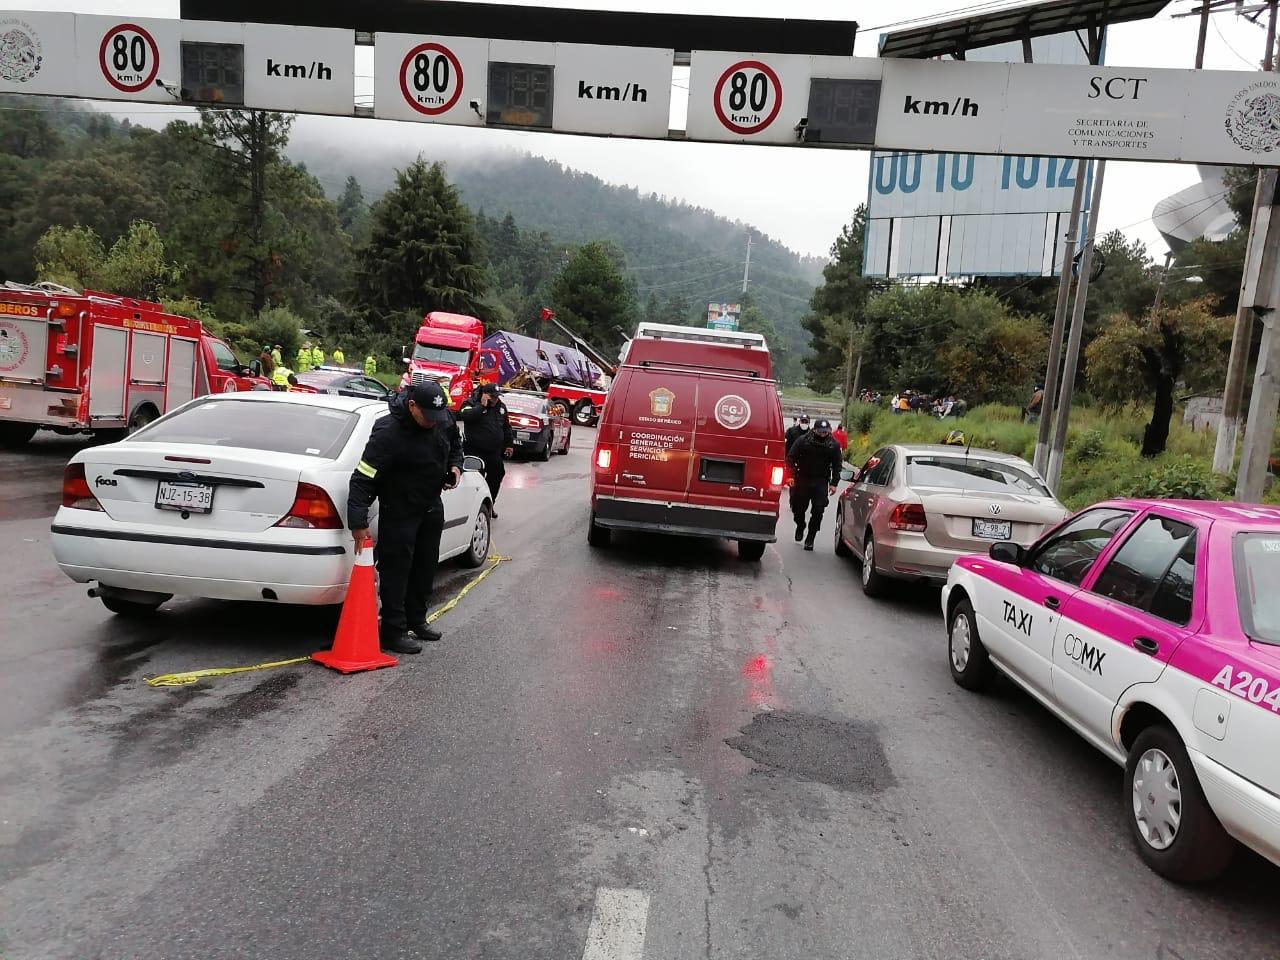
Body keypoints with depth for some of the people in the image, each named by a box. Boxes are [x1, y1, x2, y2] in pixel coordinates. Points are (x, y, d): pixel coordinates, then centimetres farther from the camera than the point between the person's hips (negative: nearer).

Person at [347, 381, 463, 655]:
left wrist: (455, 467, -2)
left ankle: (416, 621, 33)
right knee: (396, 571, -5)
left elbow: (455, 445, 16)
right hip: (399, 511, -7)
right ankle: (393, 632, 6)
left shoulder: (444, 419, -9)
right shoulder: (388, 433, -30)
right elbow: (363, 478, -31)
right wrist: (358, 522, -35)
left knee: (426, 568, 17)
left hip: (431, 506, 7)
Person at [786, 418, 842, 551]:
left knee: (818, 511, -7)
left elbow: (836, 465, 6)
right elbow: (791, 458, -4)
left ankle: (810, 539, 4)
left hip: (821, 482, 0)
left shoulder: (834, 445, -1)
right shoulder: (803, 440, -7)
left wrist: (834, 483, -1)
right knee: (798, 508, 8)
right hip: (802, 479, 0)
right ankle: (800, 527, 41)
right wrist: (791, 475, -14)